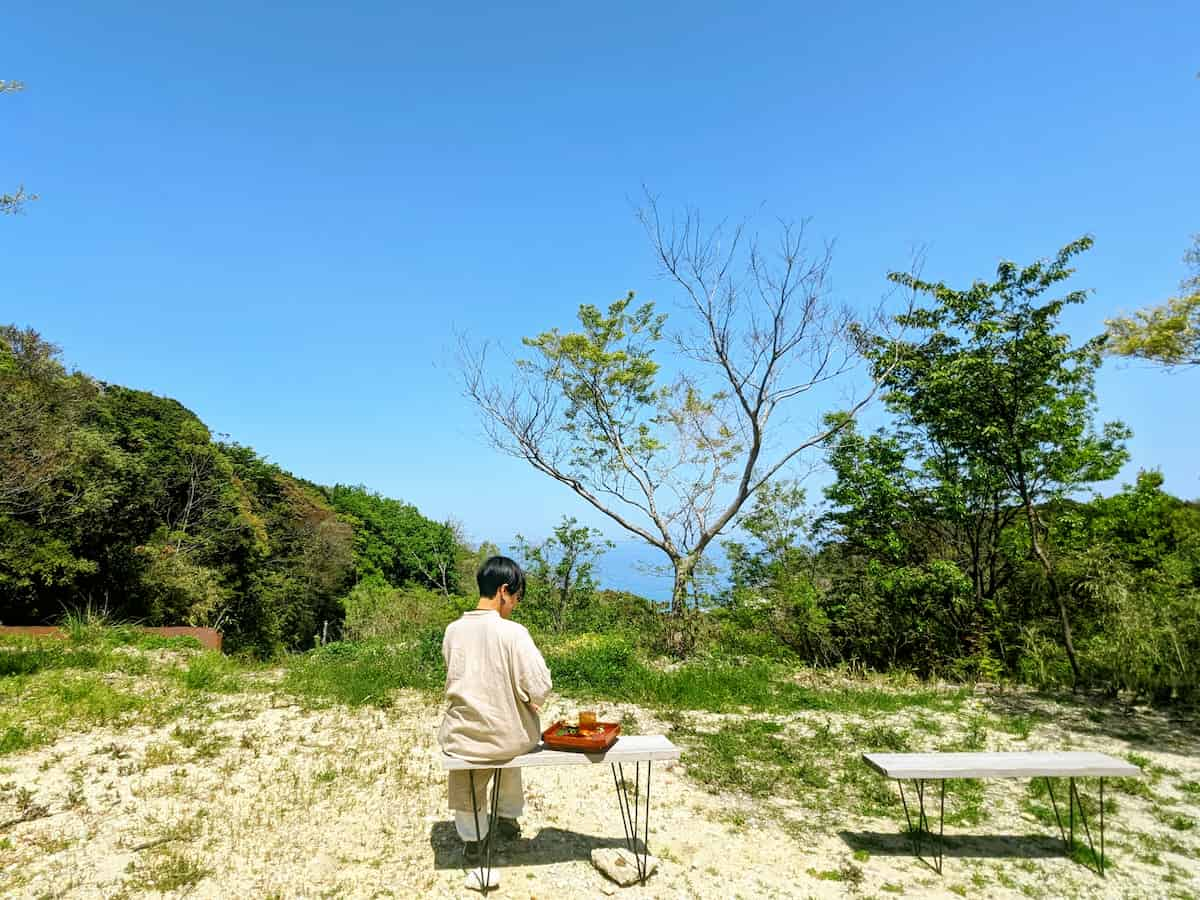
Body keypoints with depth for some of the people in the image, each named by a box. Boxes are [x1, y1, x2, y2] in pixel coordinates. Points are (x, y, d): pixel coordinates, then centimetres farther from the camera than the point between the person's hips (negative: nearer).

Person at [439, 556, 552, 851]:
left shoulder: (453, 630, -7)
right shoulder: (513, 632, -21)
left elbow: (455, 682, 7)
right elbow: (539, 689, -23)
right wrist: (528, 700, 1)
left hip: (462, 738, 3)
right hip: (505, 738, -2)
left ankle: (471, 834, 51)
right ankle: (508, 817, 48)